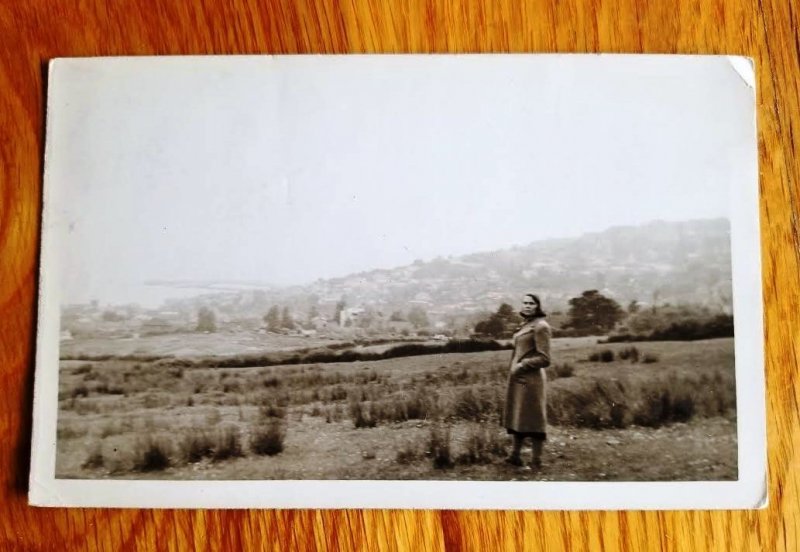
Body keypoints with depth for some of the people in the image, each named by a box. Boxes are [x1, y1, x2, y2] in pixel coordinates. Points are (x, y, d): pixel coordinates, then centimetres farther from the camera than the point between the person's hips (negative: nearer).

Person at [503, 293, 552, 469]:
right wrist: (514, 369, 10)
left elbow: (544, 359, -15)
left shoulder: (540, 326, -12)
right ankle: (515, 456, 27)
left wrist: (521, 366, -13)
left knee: (533, 419, 1)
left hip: (530, 380, -9)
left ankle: (536, 462, 11)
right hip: (518, 378, 9)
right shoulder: (525, 325, 13)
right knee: (517, 417, 16)